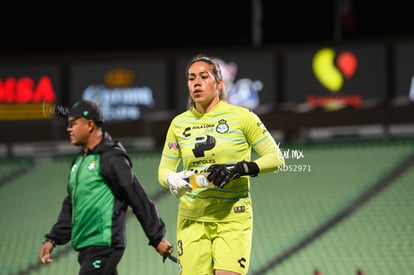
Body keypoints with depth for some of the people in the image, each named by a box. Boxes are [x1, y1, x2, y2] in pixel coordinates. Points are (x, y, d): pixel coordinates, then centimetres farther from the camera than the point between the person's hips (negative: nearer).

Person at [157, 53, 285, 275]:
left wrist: (239, 169, -17)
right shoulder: (179, 123, 9)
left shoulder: (241, 117, -2)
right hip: (191, 220, 3)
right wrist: (172, 180, -11)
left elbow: (276, 158, -1)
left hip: (233, 217, -3)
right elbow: (164, 169, 14)